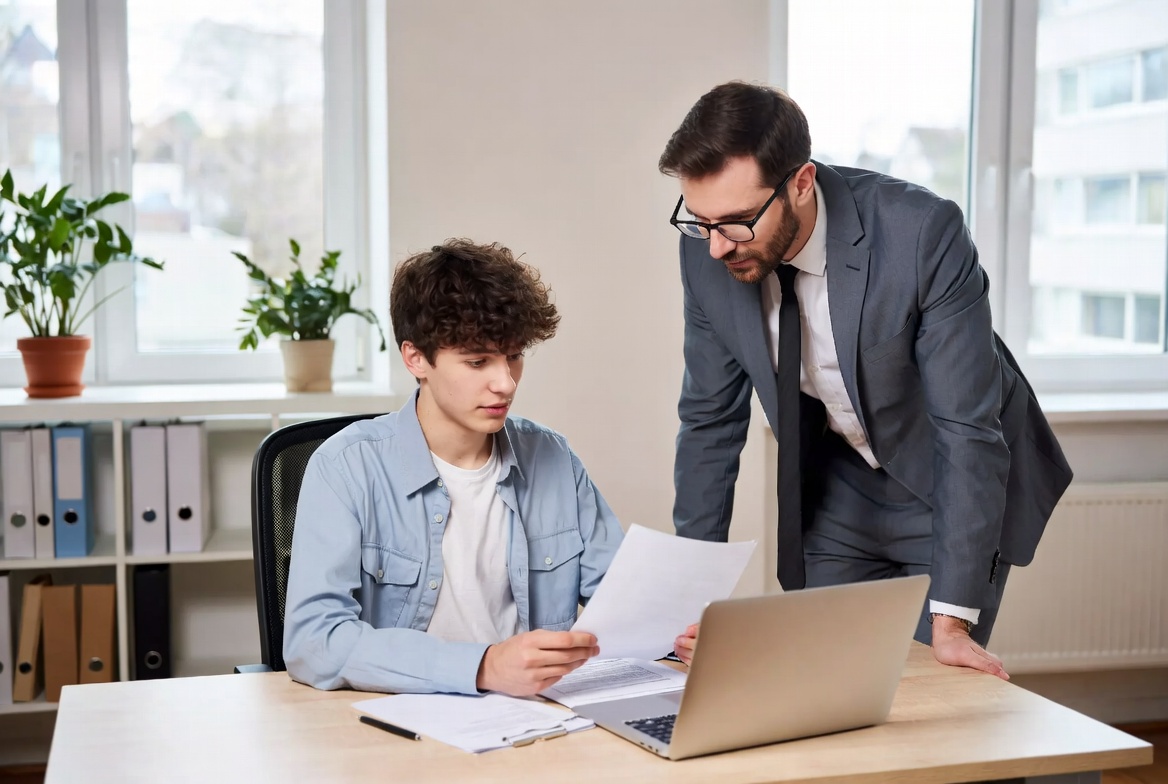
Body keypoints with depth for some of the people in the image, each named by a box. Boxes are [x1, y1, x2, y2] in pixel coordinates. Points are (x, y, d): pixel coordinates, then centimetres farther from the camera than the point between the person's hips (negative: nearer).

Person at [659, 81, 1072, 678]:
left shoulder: (923, 233, -31)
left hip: (955, 486, -3)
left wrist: (950, 618, -29)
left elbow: (968, 428, -27)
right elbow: (710, 419, -5)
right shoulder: (707, 253, -17)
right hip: (837, 494, 4)